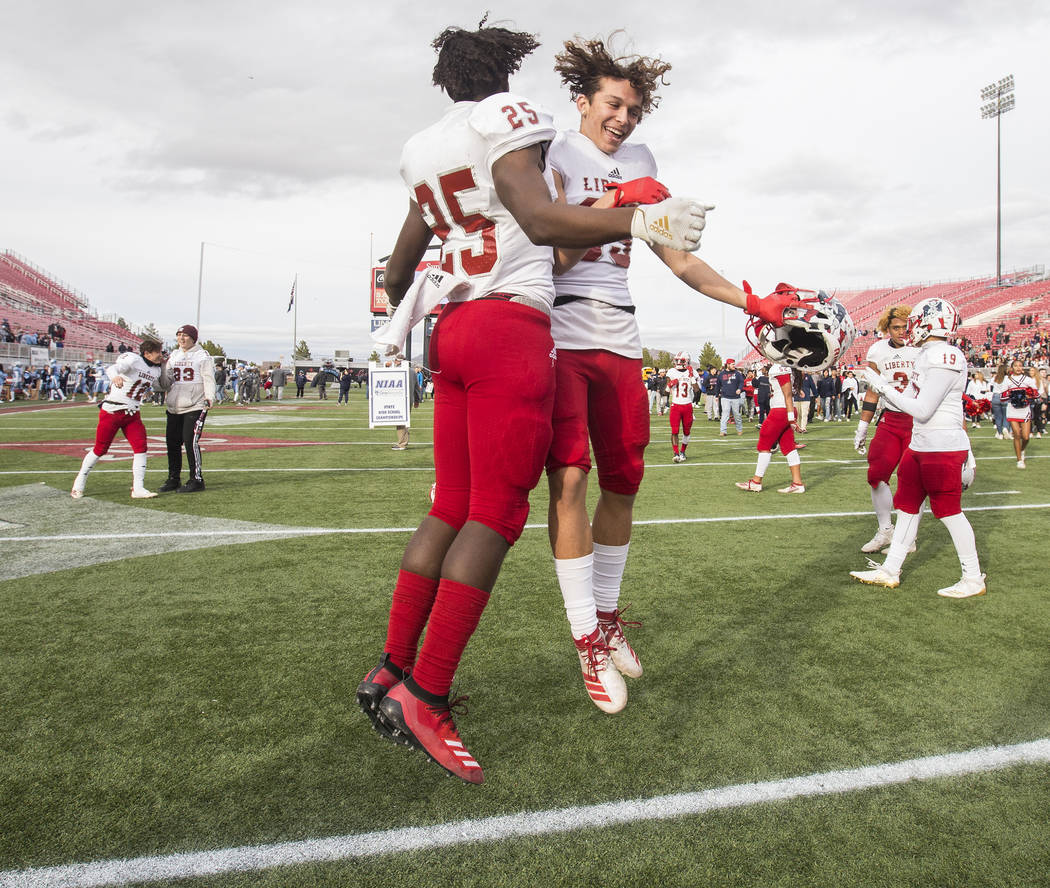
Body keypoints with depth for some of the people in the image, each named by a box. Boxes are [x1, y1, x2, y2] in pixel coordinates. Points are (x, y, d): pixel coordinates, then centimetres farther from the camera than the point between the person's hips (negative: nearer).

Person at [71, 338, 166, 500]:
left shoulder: (157, 370, 8)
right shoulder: (133, 359, -15)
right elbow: (113, 367, -34)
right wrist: (115, 376, -56)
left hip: (133, 414, 6)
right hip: (112, 412, -6)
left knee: (141, 447, -7)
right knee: (100, 449, 4)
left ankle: (138, 489, -2)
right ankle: (78, 485, 22)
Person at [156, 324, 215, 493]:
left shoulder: (202, 356, 0)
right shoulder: (173, 356, 16)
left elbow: (208, 378, -8)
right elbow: (165, 384, 13)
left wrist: (209, 397, -24)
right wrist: (163, 368, -4)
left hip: (195, 407, -6)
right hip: (174, 408, 6)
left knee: (190, 441, -11)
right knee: (172, 442, 7)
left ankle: (196, 479, -2)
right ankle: (174, 478, 18)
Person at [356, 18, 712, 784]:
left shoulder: (426, 152, 22)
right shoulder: (508, 121, 0)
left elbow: (401, 266, 30)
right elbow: (539, 219, -18)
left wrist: (402, 315, 49)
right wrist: (639, 222, -24)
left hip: (452, 331, 8)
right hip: (510, 327, -8)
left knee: (451, 509, 12)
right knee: (495, 516, -6)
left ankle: (392, 670, 17)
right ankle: (425, 698, -4)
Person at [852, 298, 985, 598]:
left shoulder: (945, 357, -19)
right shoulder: (928, 355, 11)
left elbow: (922, 410, -21)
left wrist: (883, 387, -15)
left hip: (944, 448, -10)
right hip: (920, 446, 10)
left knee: (950, 511, 1)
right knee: (907, 507, 13)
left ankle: (973, 579, 16)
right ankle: (890, 571, 23)